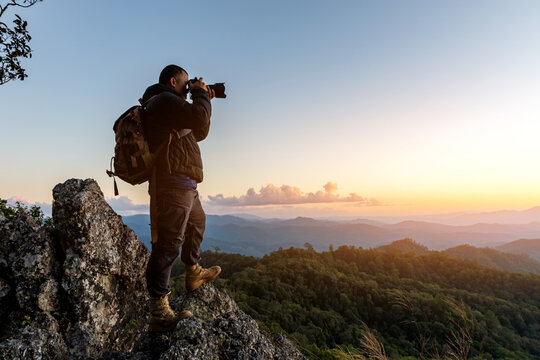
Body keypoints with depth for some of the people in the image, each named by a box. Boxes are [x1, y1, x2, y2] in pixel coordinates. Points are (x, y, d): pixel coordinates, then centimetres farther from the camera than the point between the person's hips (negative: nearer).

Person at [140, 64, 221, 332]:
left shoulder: (169, 104, 25)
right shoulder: (164, 99, -7)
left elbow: (199, 133, 24)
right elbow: (200, 120, -21)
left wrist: (204, 101, 19)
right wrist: (200, 94, -2)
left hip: (185, 184, 11)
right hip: (174, 182, -11)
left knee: (197, 222, 27)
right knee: (168, 244, -13)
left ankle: (194, 273, 43)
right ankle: (159, 313, -7)